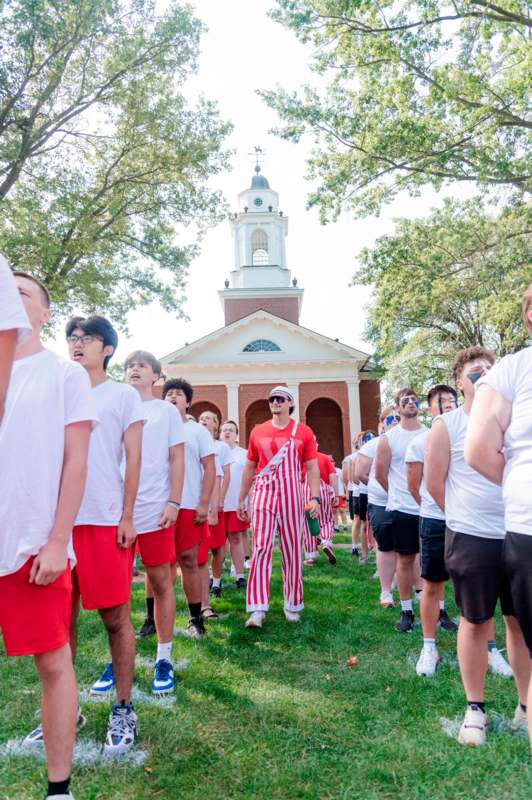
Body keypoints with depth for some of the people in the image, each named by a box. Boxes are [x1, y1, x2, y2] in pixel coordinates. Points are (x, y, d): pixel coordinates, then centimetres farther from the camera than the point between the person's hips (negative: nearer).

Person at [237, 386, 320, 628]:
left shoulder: (303, 432, 2)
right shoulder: (258, 432, 8)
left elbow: (312, 467, 2)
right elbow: (249, 467, 13)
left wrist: (315, 497, -10)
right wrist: (241, 499, 13)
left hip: (291, 496, -1)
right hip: (263, 495, 1)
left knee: (291, 551, 7)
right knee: (261, 549, -5)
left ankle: (292, 605, 21)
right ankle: (258, 609, -2)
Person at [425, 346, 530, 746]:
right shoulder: (447, 424, -4)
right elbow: (434, 482, -2)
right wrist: (466, 515, 7)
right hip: (471, 538, -3)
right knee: (476, 622, 8)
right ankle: (475, 708, 25)